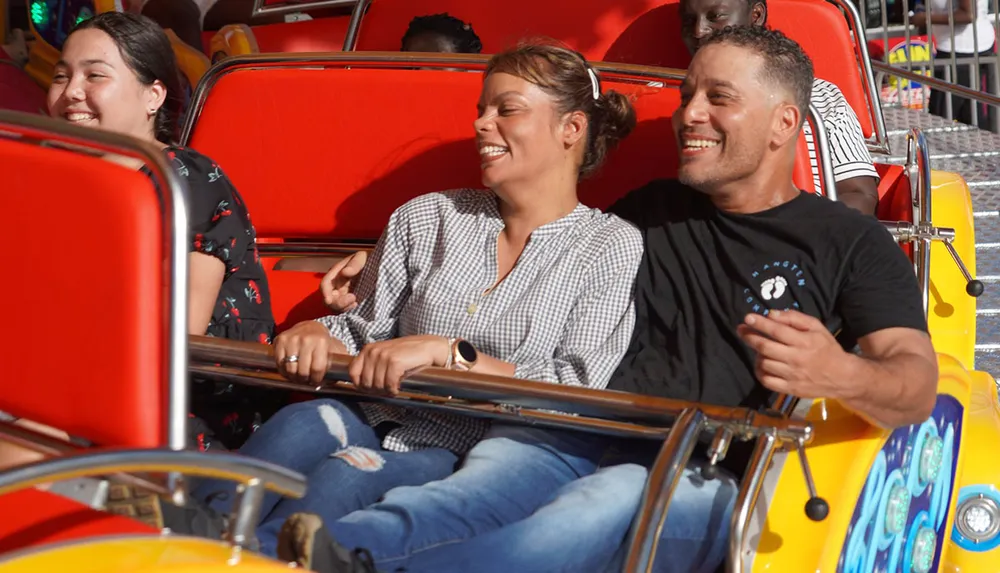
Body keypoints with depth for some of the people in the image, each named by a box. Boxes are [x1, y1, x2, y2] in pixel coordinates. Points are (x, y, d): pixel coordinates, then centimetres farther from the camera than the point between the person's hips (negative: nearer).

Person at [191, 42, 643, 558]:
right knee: (303, 424, -30)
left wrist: (447, 351, -17)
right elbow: (363, 331, 19)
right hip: (382, 423, 4)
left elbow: (577, 395, -8)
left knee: (344, 475, -33)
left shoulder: (613, 248, 2)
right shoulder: (425, 219, 16)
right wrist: (317, 335, -6)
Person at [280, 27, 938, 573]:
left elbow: (917, 388, -3)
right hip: (596, 444, 5)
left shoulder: (852, 242, 10)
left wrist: (839, 375, -29)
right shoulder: (650, 213, 25)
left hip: (711, 480, -5)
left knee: (613, 498, -39)